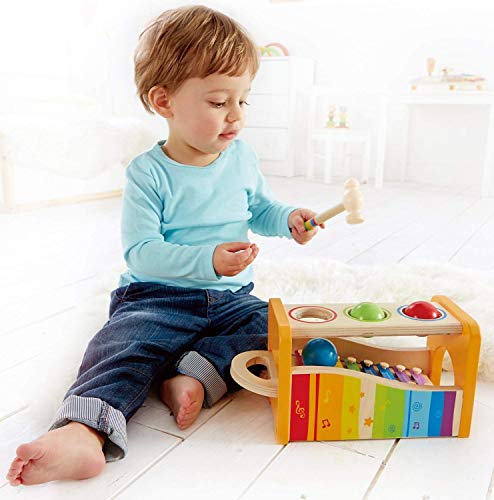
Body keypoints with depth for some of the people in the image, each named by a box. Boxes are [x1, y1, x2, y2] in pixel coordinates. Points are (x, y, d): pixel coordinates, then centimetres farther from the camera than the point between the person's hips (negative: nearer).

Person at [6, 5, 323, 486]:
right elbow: (140, 252, -15)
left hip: (230, 298, 5)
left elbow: (259, 208, 23)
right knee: (124, 346, -30)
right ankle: (84, 431, -47)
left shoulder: (242, 158, 6)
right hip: (157, 297, -4)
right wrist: (207, 261, -29)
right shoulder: (149, 174, -9)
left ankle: (195, 375, -30)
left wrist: (288, 219, 0)